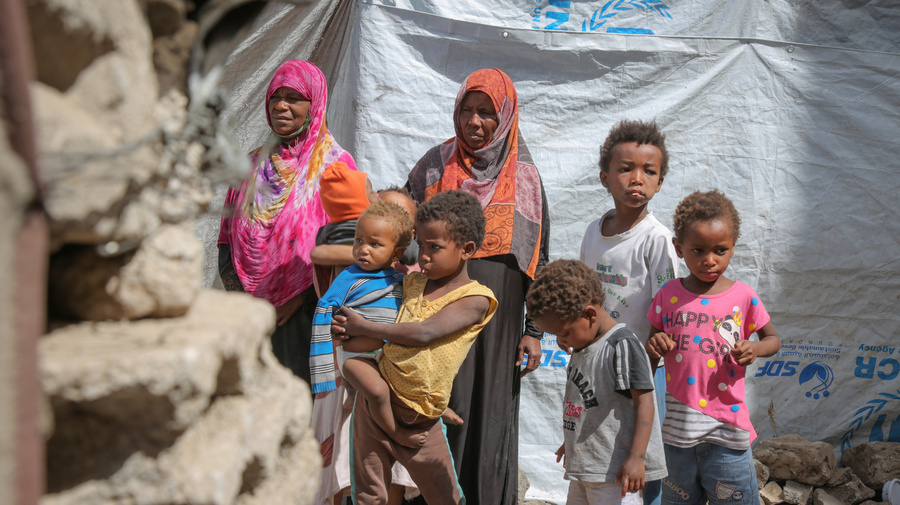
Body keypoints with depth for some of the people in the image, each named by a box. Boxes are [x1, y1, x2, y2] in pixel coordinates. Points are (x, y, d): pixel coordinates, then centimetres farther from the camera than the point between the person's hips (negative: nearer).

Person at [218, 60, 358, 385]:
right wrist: (237, 293, 1)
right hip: (250, 316, 4)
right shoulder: (253, 165, 12)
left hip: (305, 313, -4)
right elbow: (227, 238, 15)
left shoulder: (335, 165, -2)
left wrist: (302, 298, -11)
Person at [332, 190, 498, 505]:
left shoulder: (476, 299, -10)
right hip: (375, 400, 5)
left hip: (417, 419, -5)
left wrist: (363, 327, -14)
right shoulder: (413, 282, 9)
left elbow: (424, 333, -22)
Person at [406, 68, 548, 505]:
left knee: (490, 418, 5)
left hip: (497, 322, 0)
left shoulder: (523, 177, 3)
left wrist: (533, 331, 2)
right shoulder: (434, 166, 3)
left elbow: (538, 260, 5)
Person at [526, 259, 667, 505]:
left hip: (616, 469, -10)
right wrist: (572, 442, 29)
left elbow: (643, 402, -19)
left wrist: (636, 458, -22)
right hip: (582, 467, 10)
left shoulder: (622, 345, -16)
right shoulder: (581, 347, 12)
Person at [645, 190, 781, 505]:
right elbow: (654, 340, 13)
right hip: (677, 425, 2)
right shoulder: (667, 296, 1)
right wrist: (654, 345, -10)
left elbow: (773, 339, 11)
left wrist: (753, 349, -11)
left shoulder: (743, 297, -3)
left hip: (726, 427, -2)